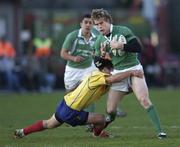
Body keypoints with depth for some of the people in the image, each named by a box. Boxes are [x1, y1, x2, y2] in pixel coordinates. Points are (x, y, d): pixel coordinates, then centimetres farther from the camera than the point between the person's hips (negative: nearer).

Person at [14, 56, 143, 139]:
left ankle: (22, 132, 38)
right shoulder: (97, 77, -24)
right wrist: (131, 73, -40)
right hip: (71, 112, -10)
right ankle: (97, 134, 26)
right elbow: (113, 79, -41)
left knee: (49, 124, 29)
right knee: (101, 120, -5)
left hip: (65, 103, 10)